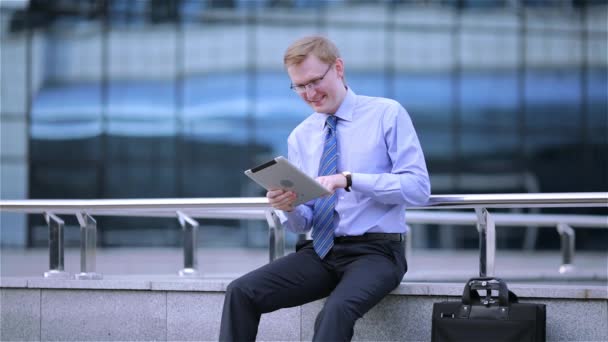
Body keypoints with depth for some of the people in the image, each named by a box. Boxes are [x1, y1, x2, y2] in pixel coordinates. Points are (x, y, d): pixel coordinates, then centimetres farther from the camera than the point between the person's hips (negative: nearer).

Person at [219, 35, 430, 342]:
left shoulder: (388, 115, -1)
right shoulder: (300, 137, 13)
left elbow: (418, 187, -11)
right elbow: (303, 223, 13)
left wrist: (349, 180, -22)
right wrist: (288, 207, -13)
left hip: (375, 251, -5)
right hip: (319, 250, 5)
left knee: (337, 311, -36)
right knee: (241, 293, -19)